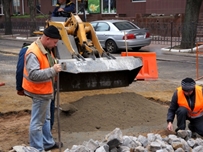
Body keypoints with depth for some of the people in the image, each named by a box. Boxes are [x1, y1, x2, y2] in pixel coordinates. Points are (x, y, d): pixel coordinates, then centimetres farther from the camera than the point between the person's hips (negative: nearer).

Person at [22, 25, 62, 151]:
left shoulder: (46, 48, 6)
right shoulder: (33, 52, -26)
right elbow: (33, 75, -32)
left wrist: (54, 65, 4)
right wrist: (53, 70, -31)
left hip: (46, 90, 10)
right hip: (39, 92, -10)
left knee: (45, 119, 22)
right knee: (37, 122, 0)